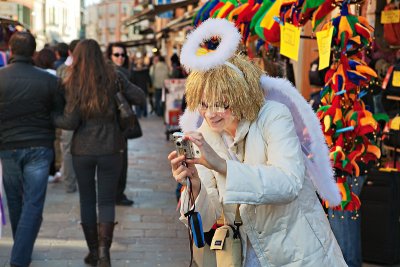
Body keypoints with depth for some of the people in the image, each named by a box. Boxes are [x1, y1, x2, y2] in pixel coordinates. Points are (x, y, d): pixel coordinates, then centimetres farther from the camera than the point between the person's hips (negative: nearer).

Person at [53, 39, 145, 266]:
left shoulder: (73, 83, -6)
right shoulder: (113, 78, -4)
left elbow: (70, 122, -10)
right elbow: (140, 98, -1)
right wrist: (122, 87, 15)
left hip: (82, 150, 0)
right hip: (110, 149, 0)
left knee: (87, 200, 14)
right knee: (107, 201, 7)